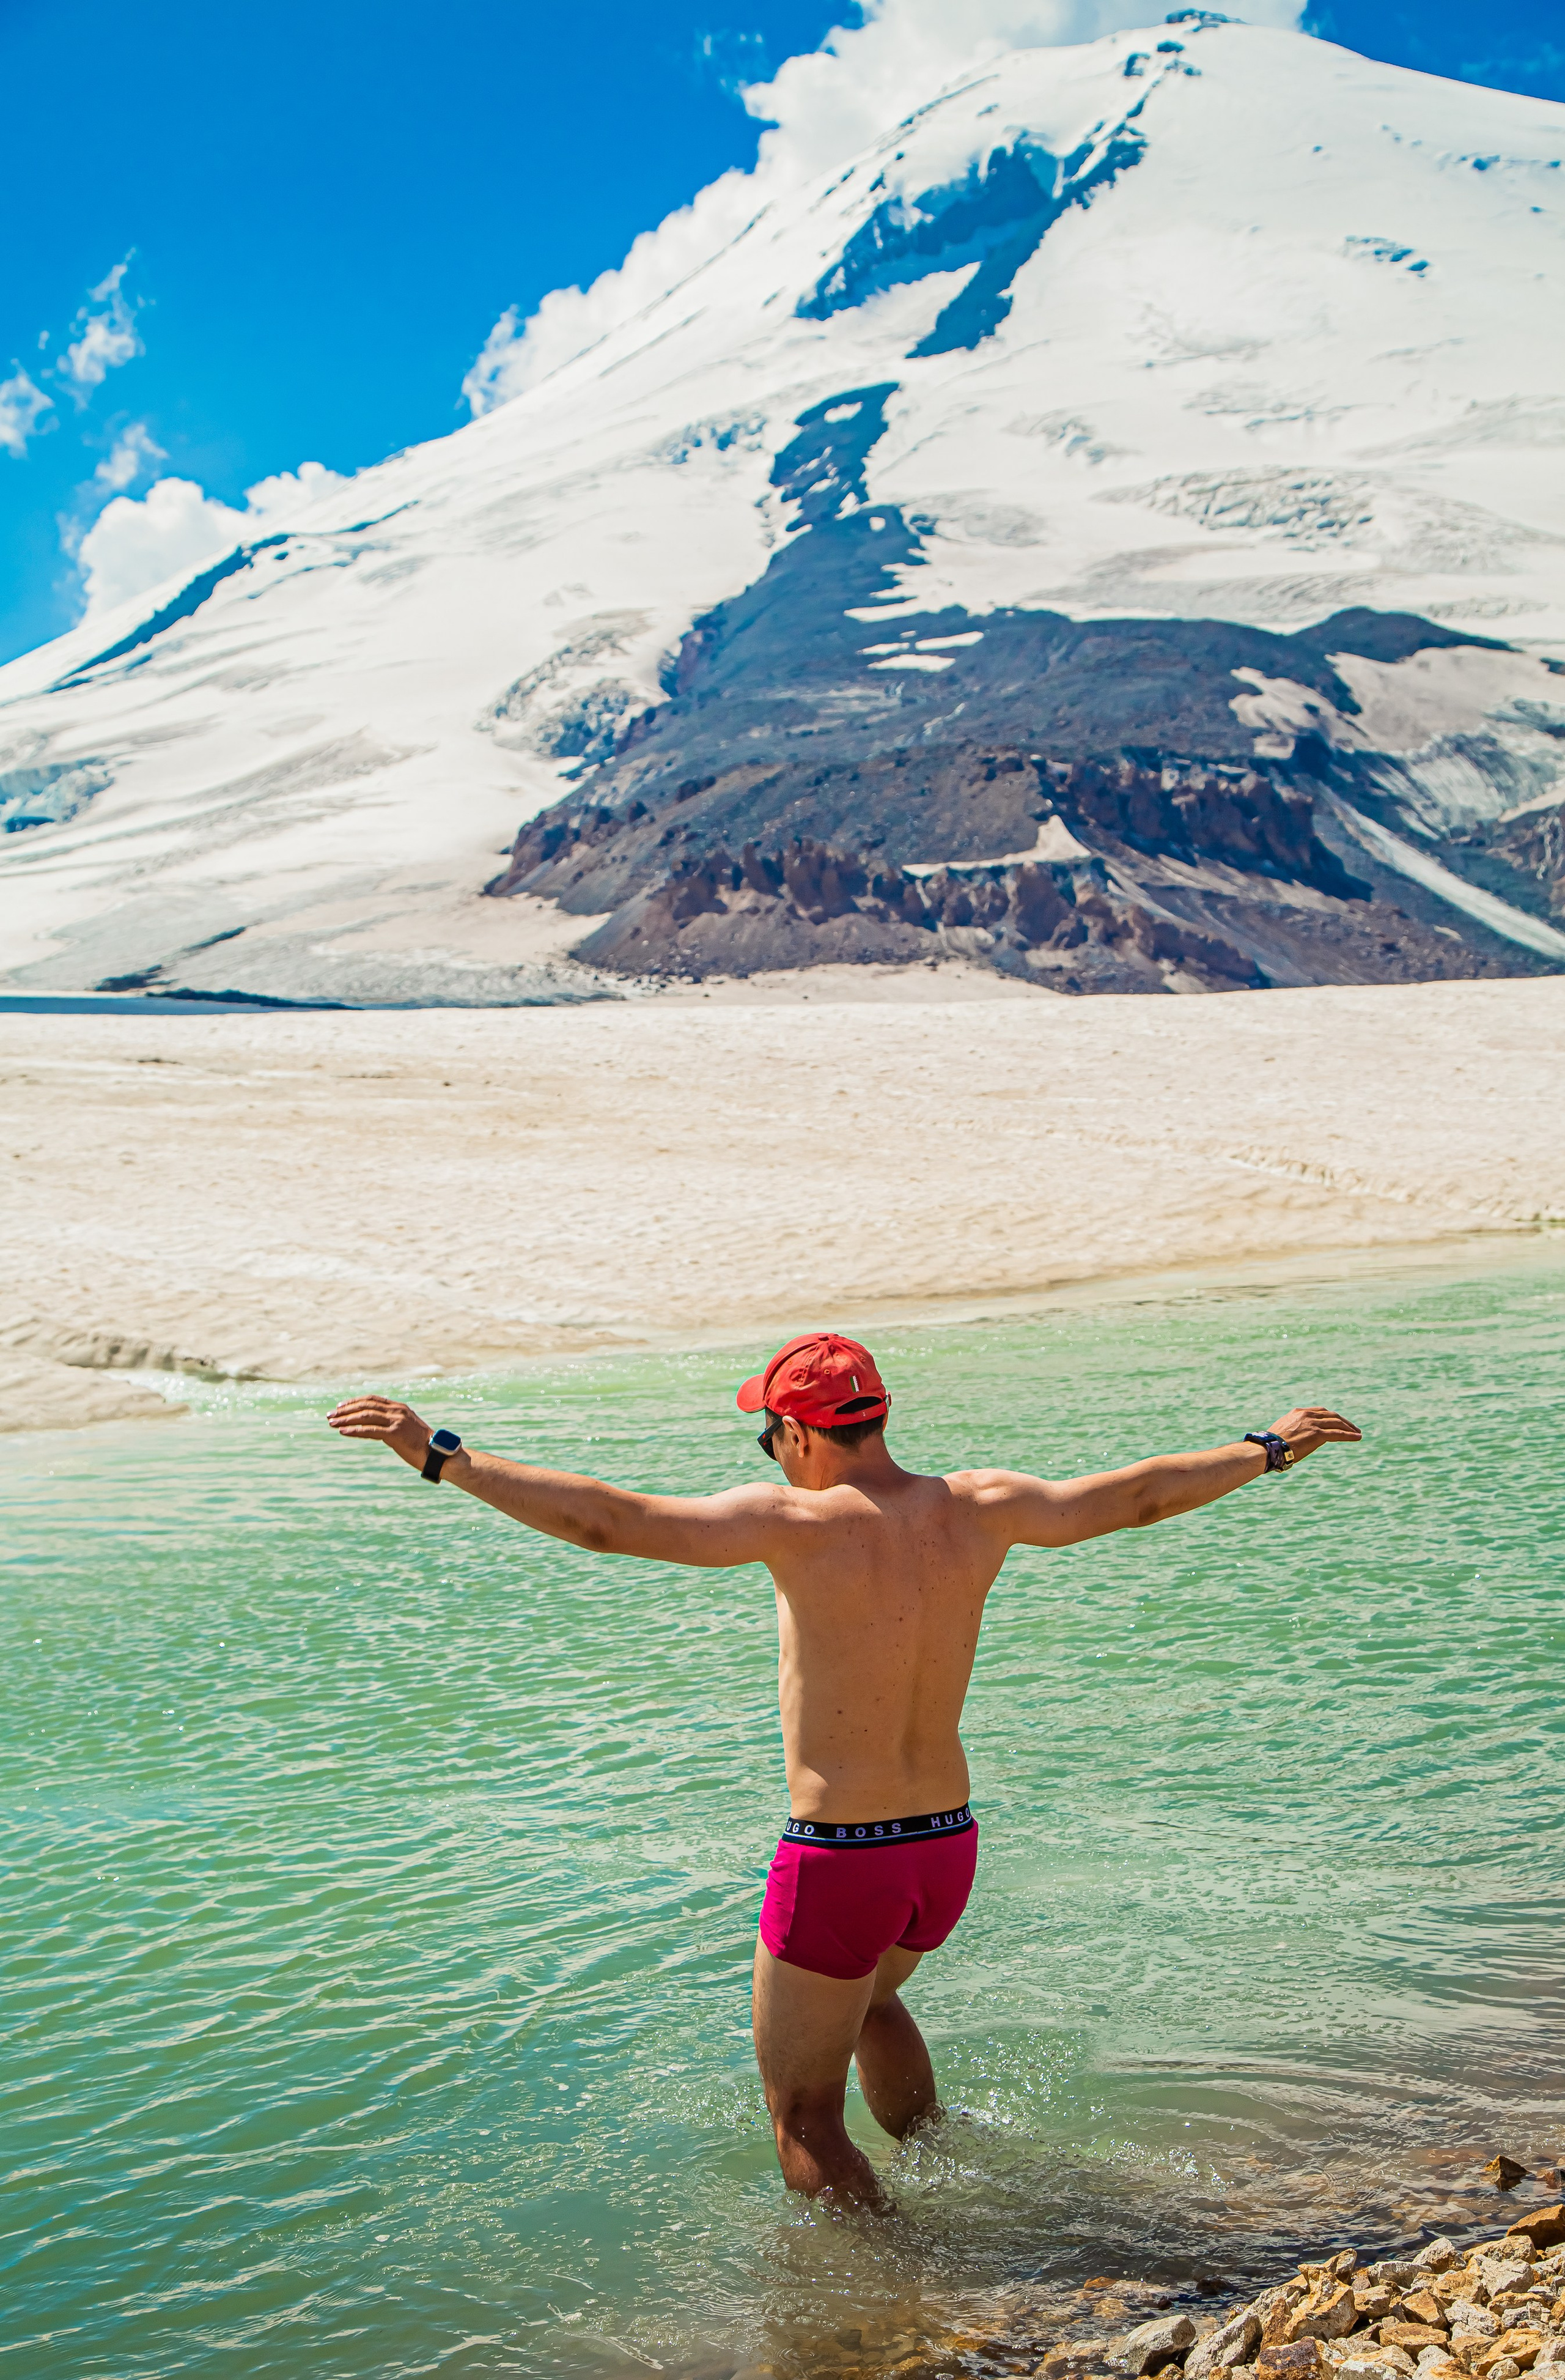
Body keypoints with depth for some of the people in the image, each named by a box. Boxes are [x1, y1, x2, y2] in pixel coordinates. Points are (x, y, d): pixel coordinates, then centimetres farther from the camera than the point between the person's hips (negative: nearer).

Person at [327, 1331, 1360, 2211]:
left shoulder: (797, 1522, -18)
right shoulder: (978, 1510, -2)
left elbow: (608, 1518, -25)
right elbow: (1140, 1494, 10)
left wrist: (442, 1455, -21)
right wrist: (1272, 1448, 24)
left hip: (837, 1858, -7)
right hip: (949, 1846, 7)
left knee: (804, 2119, 10)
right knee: (870, 1997, 38)